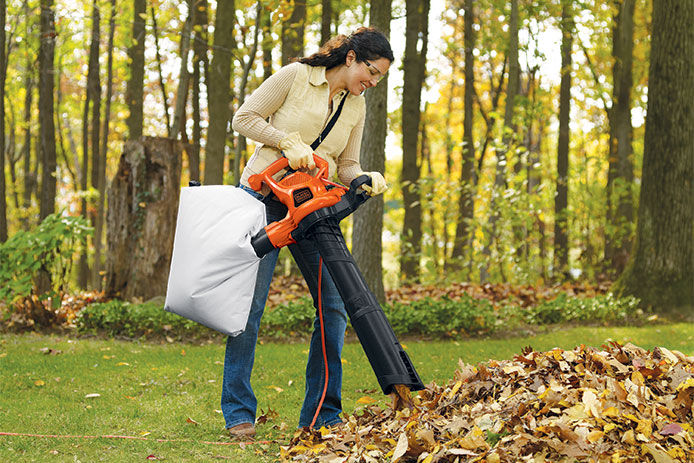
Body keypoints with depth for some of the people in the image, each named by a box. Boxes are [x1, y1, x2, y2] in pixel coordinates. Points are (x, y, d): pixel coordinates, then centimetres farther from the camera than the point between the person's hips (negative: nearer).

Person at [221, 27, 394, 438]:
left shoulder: (356, 106, 9)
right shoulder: (296, 76, -7)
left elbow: (346, 165, 10)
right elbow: (244, 118, -7)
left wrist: (367, 181, -11)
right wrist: (290, 142, -17)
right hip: (263, 199, -6)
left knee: (335, 306, -1)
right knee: (249, 304, -9)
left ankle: (322, 415, 7)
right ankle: (239, 412, -1)